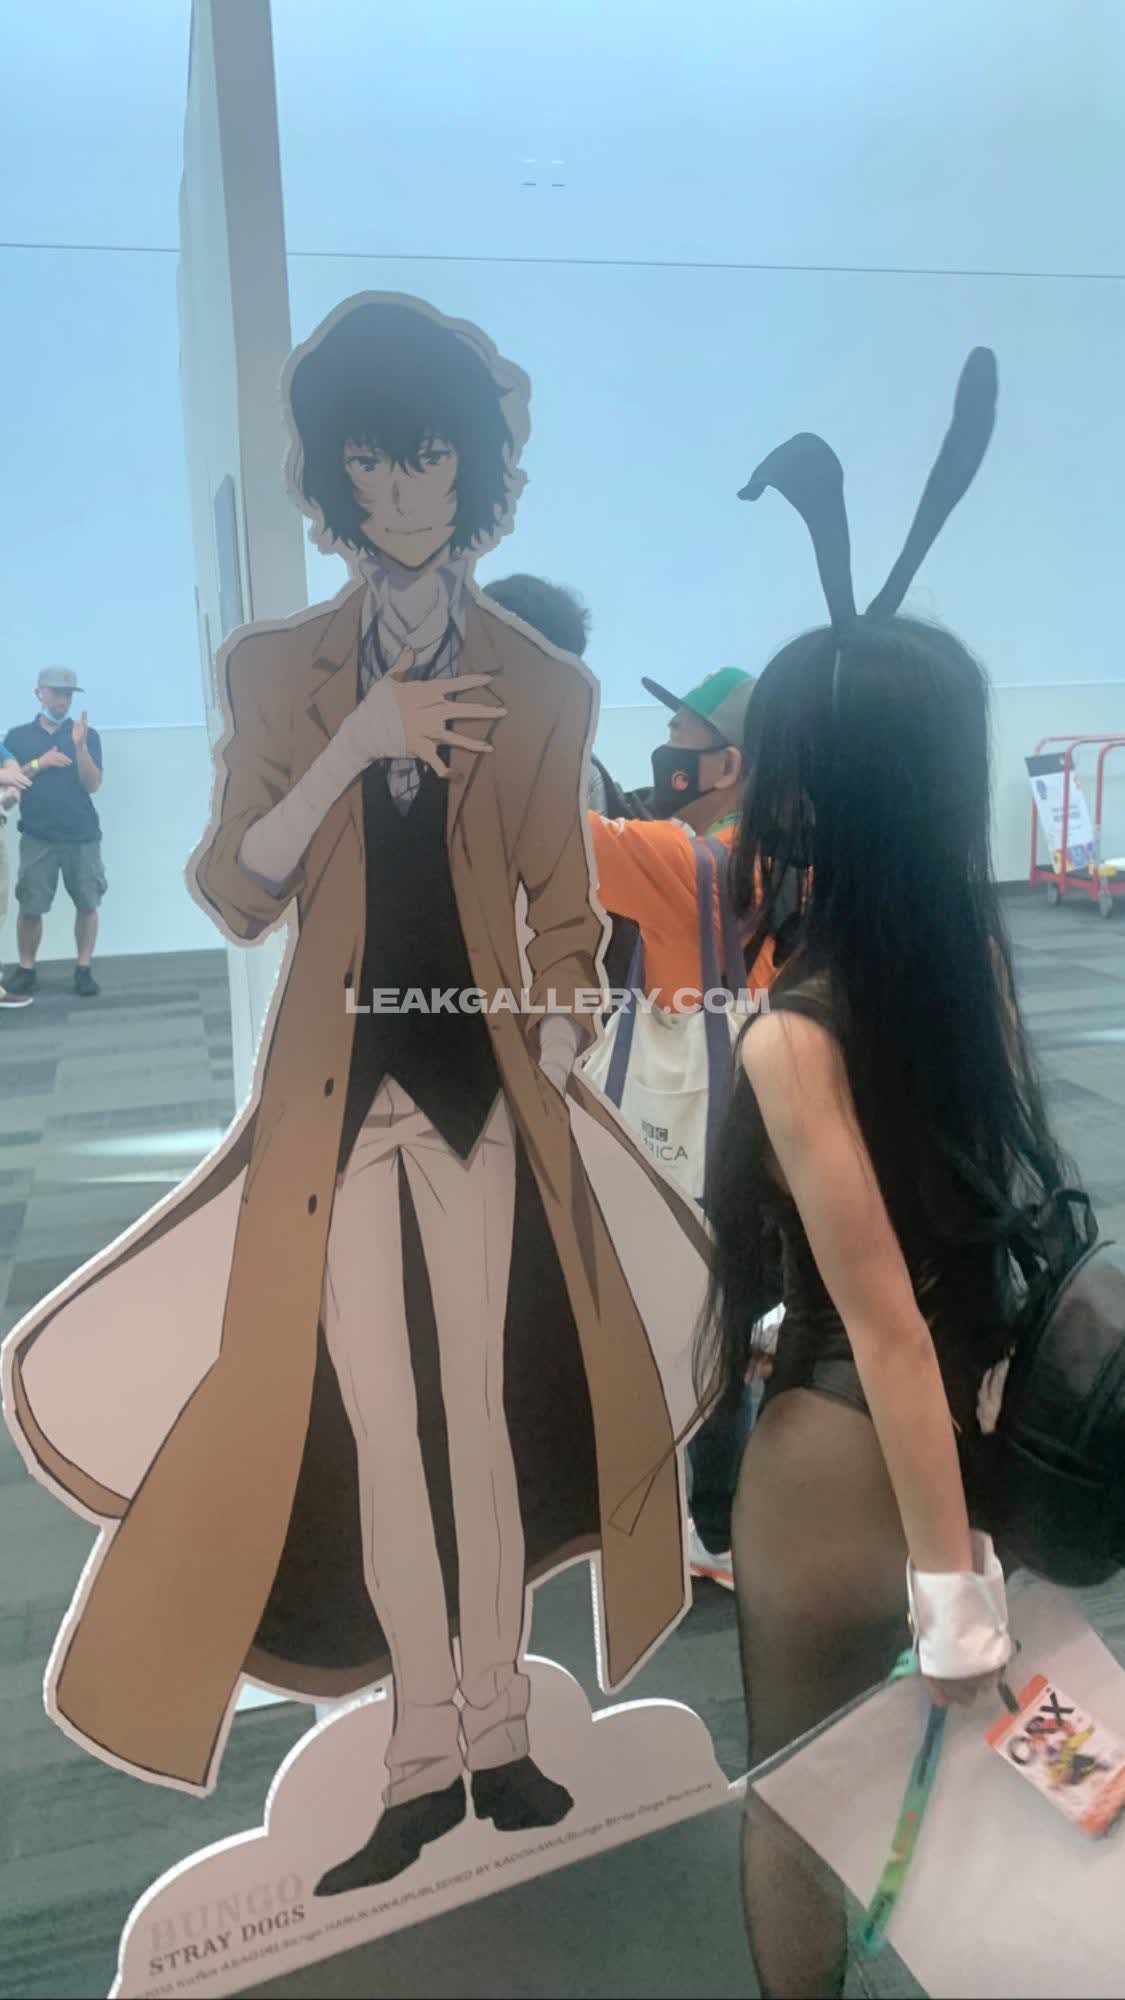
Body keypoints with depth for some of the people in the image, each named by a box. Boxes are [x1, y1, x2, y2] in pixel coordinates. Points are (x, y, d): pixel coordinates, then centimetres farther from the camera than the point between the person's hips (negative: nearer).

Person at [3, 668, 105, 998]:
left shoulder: (87, 735, 6)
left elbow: (93, 785, -2)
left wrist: (79, 746, -16)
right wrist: (39, 764, -8)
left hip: (82, 836, 0)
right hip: (37, 837, 0)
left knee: (87, 904, -1)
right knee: (30, 906, -2)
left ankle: (84, 969, 7)